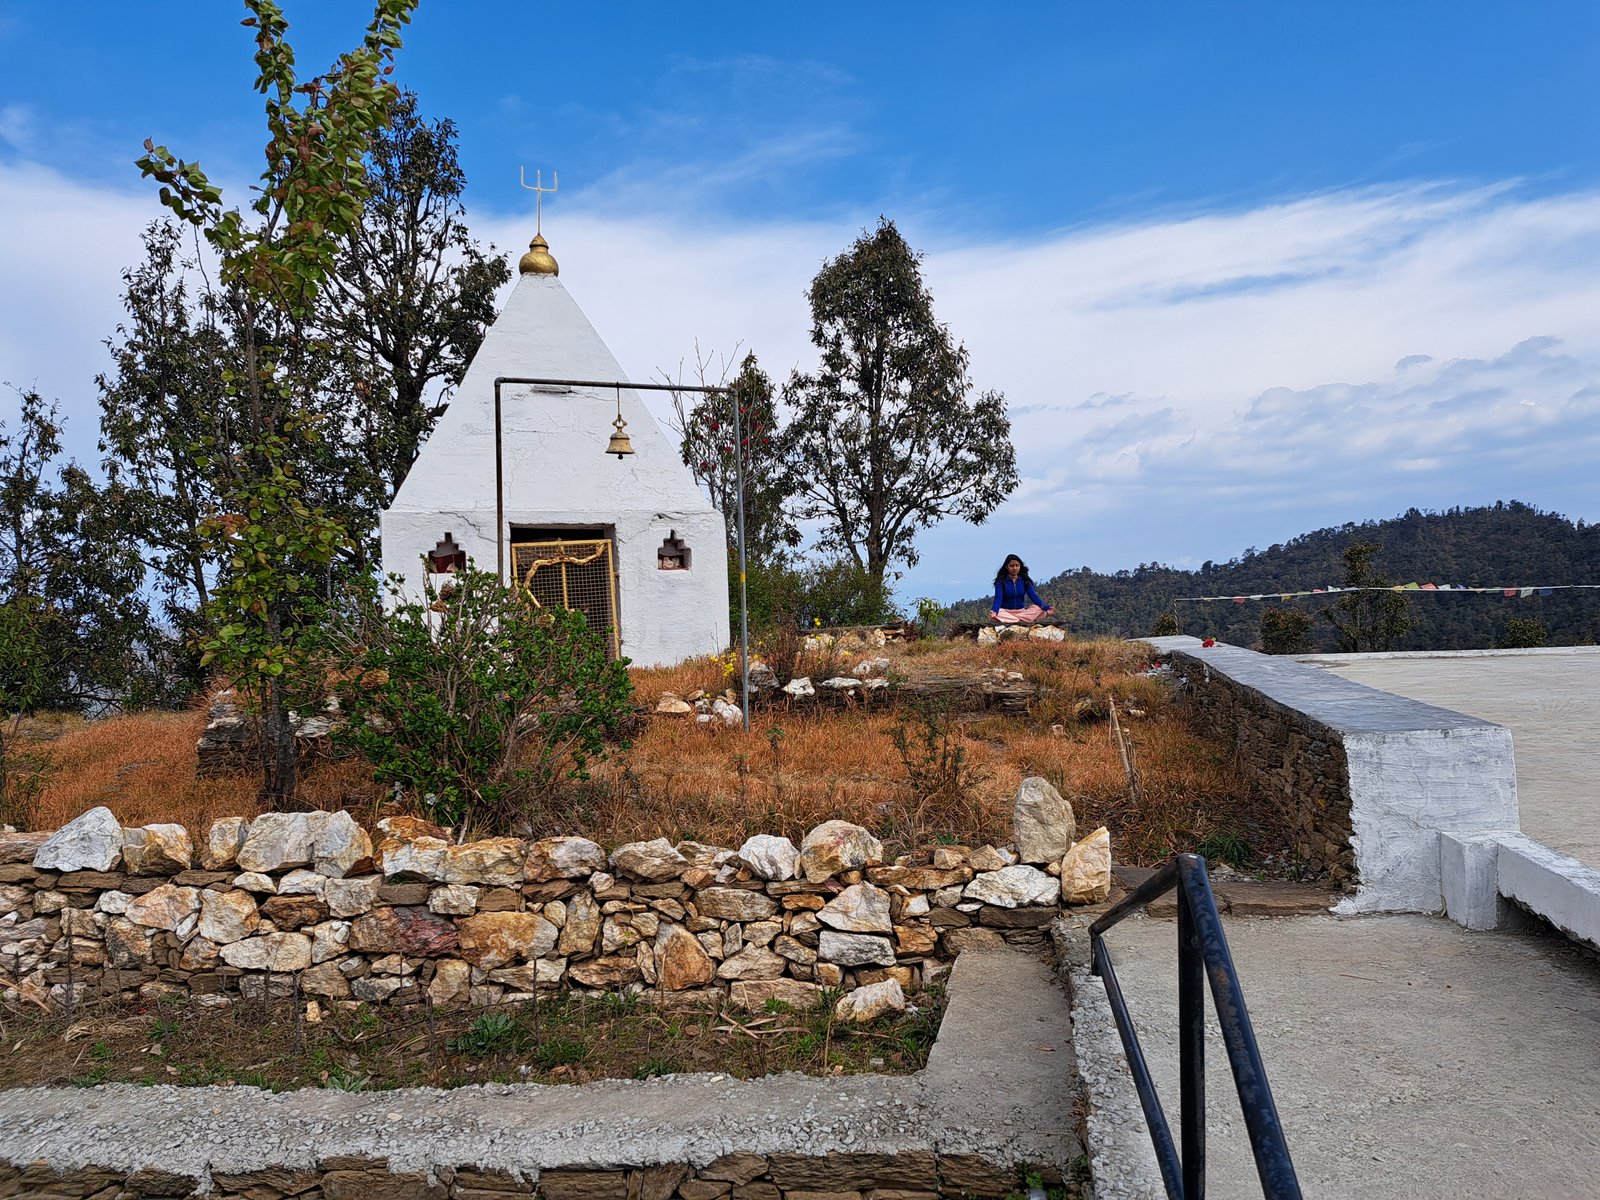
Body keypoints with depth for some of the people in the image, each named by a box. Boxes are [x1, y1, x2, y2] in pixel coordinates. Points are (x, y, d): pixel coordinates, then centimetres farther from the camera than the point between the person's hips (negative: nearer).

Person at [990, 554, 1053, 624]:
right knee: (992, 615, -36)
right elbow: (998, 598, -15)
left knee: (1038, 609, -24)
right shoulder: (1001, 581, -4)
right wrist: (994, 611, -37)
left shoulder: (1024, 580, 4)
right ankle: (1023, 622, -33)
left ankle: (1010, 621, -29)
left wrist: (1046, 607, -22)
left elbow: (1033, 596, -4)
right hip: (1006, 612, -3)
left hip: (1021, 611, 3)